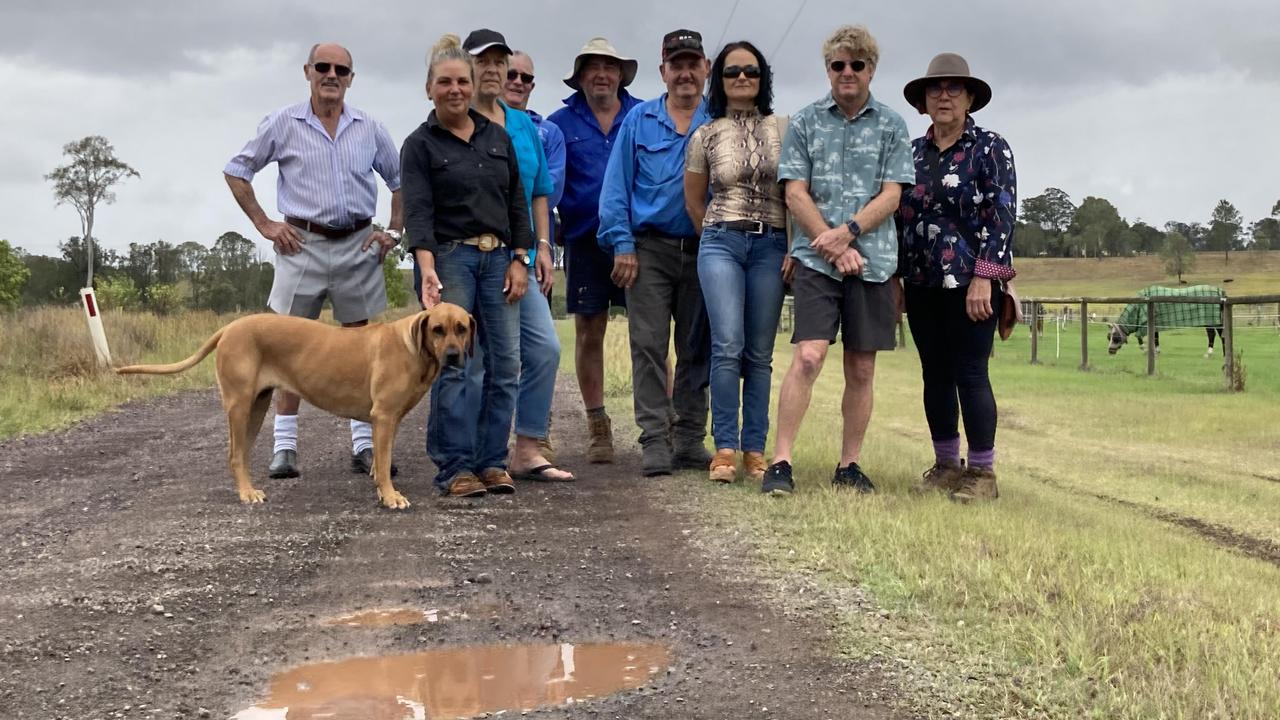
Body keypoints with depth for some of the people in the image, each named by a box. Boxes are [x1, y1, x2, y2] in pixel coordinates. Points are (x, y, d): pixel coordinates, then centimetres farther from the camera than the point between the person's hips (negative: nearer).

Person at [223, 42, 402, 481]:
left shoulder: (369, 129, 6)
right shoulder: (284, 124, 0)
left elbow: (400, 180, 16)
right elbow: (236, 171, 7)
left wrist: (394, 231, 6)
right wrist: (264, 224, 0)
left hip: (357, 246, 2)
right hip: (303, 245, -2)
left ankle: (364, 446, 10)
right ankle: (284, 448, 4)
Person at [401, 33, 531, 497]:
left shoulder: (498, 137, 14)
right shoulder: (420, 145, 2)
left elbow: (517, 202, 14)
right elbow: (417, 212, -9)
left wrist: (519, 260, 4)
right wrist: (427, 269, -23)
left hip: (499, 258, 4)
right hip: (448, 258, -4)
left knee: (506, 363, 0)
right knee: (451, 364, -7)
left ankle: (492, 462, 9)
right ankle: (455, 468, -1)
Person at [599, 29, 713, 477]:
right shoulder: (639, 120, 8)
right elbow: (617, 185, 5)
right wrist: (622, 243, -5)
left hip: (703, 250, 1)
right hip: (649, 249, -1)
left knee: (696, 348, 6)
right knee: (649, 345, -6)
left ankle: (689, 439, 14)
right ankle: (655, 440, -3)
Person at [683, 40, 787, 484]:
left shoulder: (783, 129, 6)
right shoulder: (705, 136, 7)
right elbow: (693, 201, 17)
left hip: (771, 246, 1)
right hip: (721, 244, -1)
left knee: (759, 353, 2)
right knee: (728, 346, -12)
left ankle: (754, 449, 8)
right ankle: (725, 447, -6)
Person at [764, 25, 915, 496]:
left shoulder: (891, 126, 8)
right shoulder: (805, 122, 7)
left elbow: (891, 196, 1)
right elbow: (796, 194, 1)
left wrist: (845, 233, -13)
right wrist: (834, 248, -9)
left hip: (873, 260, 2)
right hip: (817, 259, -2)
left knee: (861, 369, 6)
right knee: (808, 357, -14)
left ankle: (849, 465, 16)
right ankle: (780, 462, -10)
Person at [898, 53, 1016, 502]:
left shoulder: (990, 149, -1)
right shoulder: (913, 152, 13)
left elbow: (1002, 216, -9)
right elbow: (900, 215, 16)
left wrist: (984, 278, -16)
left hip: (970, 283, -5)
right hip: (922, 284, 5)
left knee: (970, 374, -5)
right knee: (935, 375, 9)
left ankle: (982, 473, 3)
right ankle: (945, 465, 18)